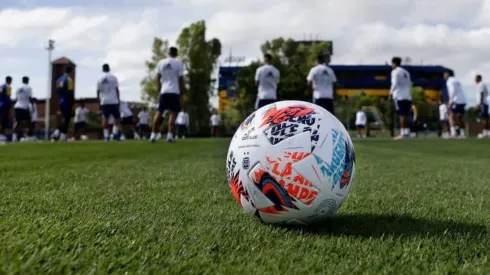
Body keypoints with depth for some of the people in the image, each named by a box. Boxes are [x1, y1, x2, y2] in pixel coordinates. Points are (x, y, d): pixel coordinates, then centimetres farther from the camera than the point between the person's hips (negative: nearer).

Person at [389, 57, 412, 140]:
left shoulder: (395, 71, -3)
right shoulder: (406, 72, 20)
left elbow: (395, 84, -11)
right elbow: (409, 84, 20)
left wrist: (391, 93, -2)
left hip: (399, 96, -7)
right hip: (407, 96, 7)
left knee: (402, 115, -11)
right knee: (406, 115, 7)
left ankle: (402, 134, -13)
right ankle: (407, 132, 6)